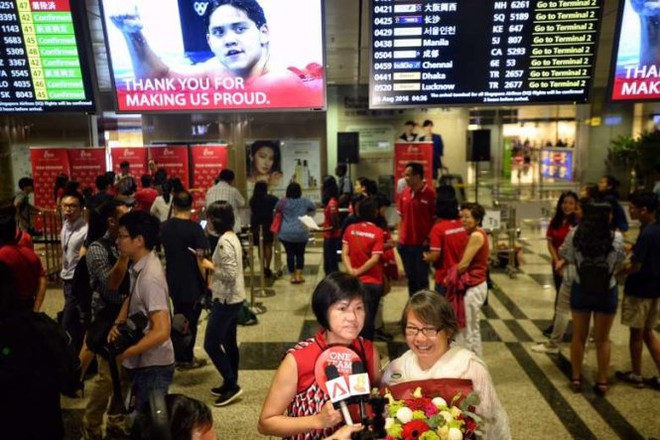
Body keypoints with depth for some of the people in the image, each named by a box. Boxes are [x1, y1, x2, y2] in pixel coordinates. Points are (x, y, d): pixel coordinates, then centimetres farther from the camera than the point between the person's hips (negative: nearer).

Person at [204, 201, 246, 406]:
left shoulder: (224, 242, -21)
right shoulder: (232, 237, 9)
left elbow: (230, 274, -25)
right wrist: (213, 265, 6)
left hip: (226, 299, -10)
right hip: (233, 298, 10)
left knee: (211, 343, -2)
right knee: (228, 341, 17)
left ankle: (231, 385, 6)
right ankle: (231, 384, 27)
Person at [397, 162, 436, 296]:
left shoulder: (430, 194, -13)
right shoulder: (405, 193, 4)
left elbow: (436, 220, -10)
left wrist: (428, 239, -13)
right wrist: (400, 236, 7)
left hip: (422, 244, -5)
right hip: (405, 243, 5)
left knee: (422, 279, 6)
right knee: (410, 277, 17)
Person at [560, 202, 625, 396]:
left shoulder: (575, 235, -15)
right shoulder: (616, 238, -18)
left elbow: (566, 257, -2)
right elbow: (620, 260, -2)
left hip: (581, 290, 1)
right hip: (606, 292, -1)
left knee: (579, 336, 15)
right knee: (603, 339, 14)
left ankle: (576, 378, 25)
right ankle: (602, 381, 23)